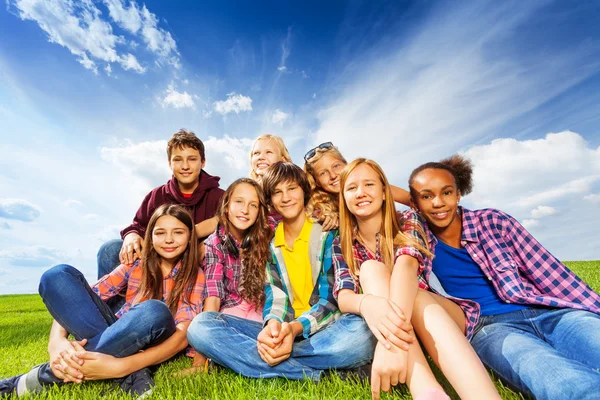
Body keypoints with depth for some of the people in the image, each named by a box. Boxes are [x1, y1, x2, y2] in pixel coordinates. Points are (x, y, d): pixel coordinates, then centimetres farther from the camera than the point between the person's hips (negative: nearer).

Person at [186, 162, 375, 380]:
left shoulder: (328, 234, -1)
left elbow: (330, 298, -8)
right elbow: (274, 296, -1)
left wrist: (296, 328, -27)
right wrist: (272, 324, -25)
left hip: (321, 329, -2)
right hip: (281, 330, 3)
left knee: (360, 333, -38)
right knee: (201, 325, -20)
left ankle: (242, 354, -24)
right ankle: (315, 374, -25)